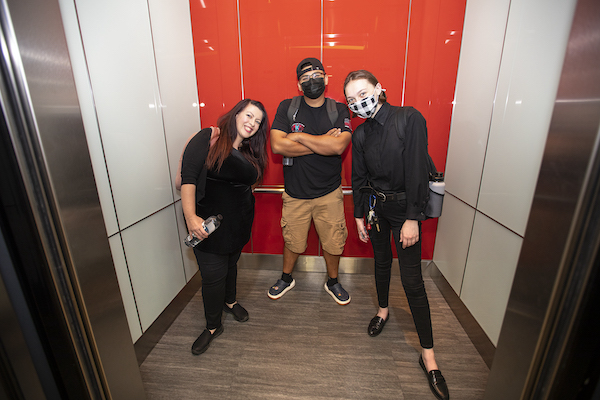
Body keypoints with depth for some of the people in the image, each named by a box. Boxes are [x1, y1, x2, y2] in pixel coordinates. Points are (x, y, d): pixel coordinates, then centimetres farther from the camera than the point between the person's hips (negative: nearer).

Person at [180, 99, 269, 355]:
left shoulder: (250, 152, 8)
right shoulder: (208, 138, -10)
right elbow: (188, 178, -17)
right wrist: (190, 216, -24)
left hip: (238, 222, 5)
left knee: (231, 263, 23)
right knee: (213, 274, 4)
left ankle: (230, 300, 50)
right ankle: (213, 326, 28)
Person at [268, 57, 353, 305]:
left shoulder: (339, 110, -1)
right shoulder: (287, 107, -1)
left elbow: (338, 146, -19)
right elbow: (277, 145, -17)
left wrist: (299, 137, -15)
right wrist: (322, 143, -16)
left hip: (329, 193, 1)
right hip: (295, 193, 0)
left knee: (333, 242, 13)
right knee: (292, 241, 15)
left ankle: (332, 282, 41)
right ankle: (286, 278, 44)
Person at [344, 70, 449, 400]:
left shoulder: (409, 118, -12)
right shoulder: (360, 134, 2)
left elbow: (418, 170, -17)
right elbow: (358, 178, 7)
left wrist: (412, 218, -19)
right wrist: (359, 216, 8)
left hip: (404, 206, -4)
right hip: (374, 206, 4)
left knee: (412, 280, -1)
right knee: (381, 261, 20)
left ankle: (428, 354, 16)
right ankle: (383, 310, 46)